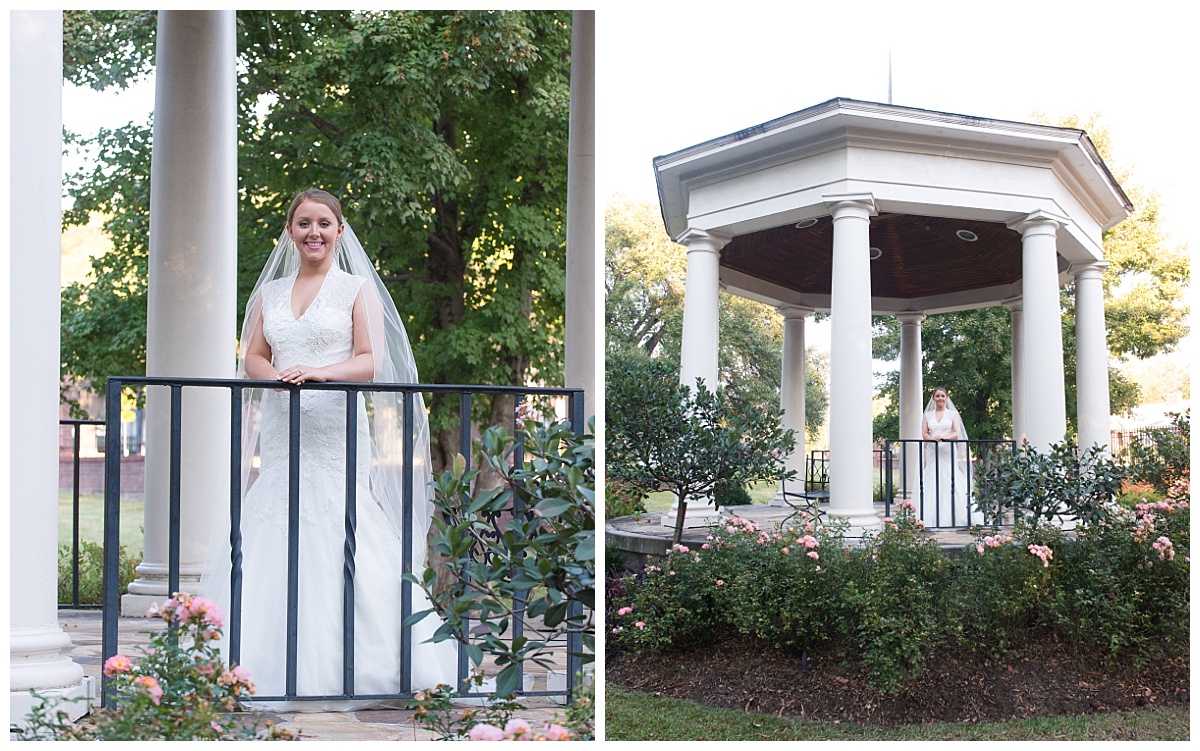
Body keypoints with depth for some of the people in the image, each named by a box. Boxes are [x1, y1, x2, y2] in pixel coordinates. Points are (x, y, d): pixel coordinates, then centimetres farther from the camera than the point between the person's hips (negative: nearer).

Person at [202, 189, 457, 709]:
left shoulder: (358, 288, 6)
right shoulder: (270, 292, 18)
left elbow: (371, 360, -3)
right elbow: (252, 357, 11)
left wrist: (318, 372, -21)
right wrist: (274, 375, -12)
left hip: (335, 433, -4)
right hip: (282, 435, 4)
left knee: (339, 544, -11)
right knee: (271, 544, -3)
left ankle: (339, 674, -4)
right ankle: (276, 672, 3)